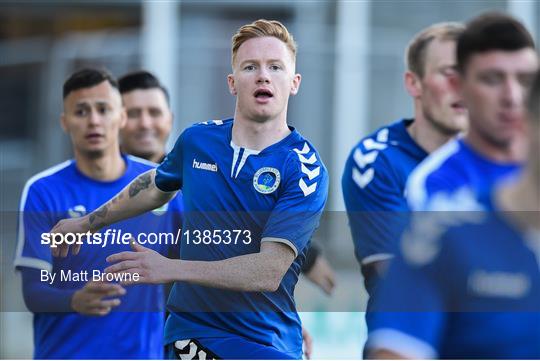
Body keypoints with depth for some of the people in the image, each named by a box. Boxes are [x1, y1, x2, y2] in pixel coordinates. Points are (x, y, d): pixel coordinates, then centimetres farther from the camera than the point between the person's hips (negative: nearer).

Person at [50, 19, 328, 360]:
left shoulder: (306, 168, -12)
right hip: (189, 330, 3)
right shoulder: (197, 140, 3)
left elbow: (269, 272, -20)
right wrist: (88, 222, 37)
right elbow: (156, 185, 27)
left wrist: (170, 268, -23)